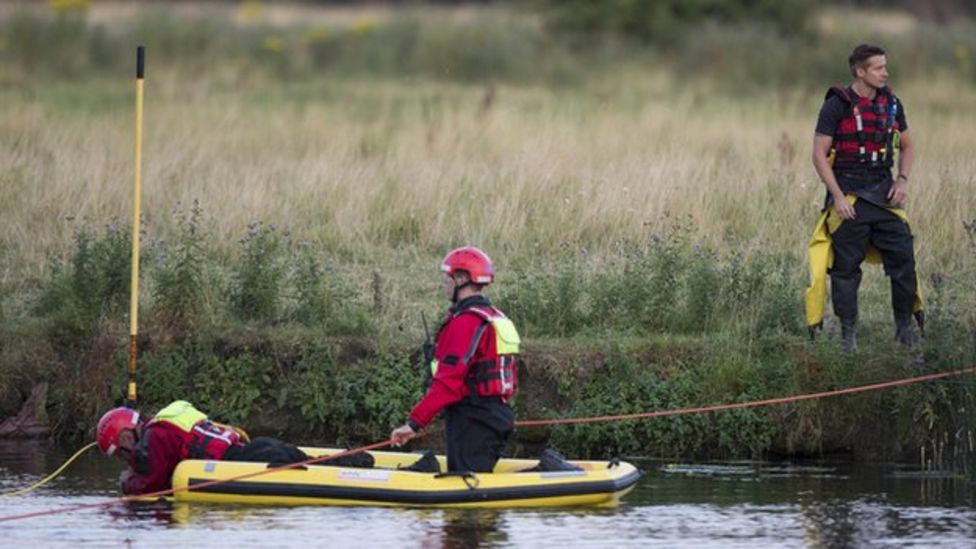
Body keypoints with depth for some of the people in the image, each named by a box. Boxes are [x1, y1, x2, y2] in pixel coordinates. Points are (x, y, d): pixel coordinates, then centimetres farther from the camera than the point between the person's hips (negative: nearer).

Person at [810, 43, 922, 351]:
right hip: (849, 194, -4)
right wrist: (838, 197, -14)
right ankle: (848, 334, 7)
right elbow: (820, 155, -8)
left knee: (903, 257, -1)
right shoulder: (837, 105, -8)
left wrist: (903, 180, 4)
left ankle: (905, 326, 11)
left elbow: (907, 145, 21)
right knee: (846, 266, -1)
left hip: (884, 193, 4)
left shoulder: (891, 104, 8)